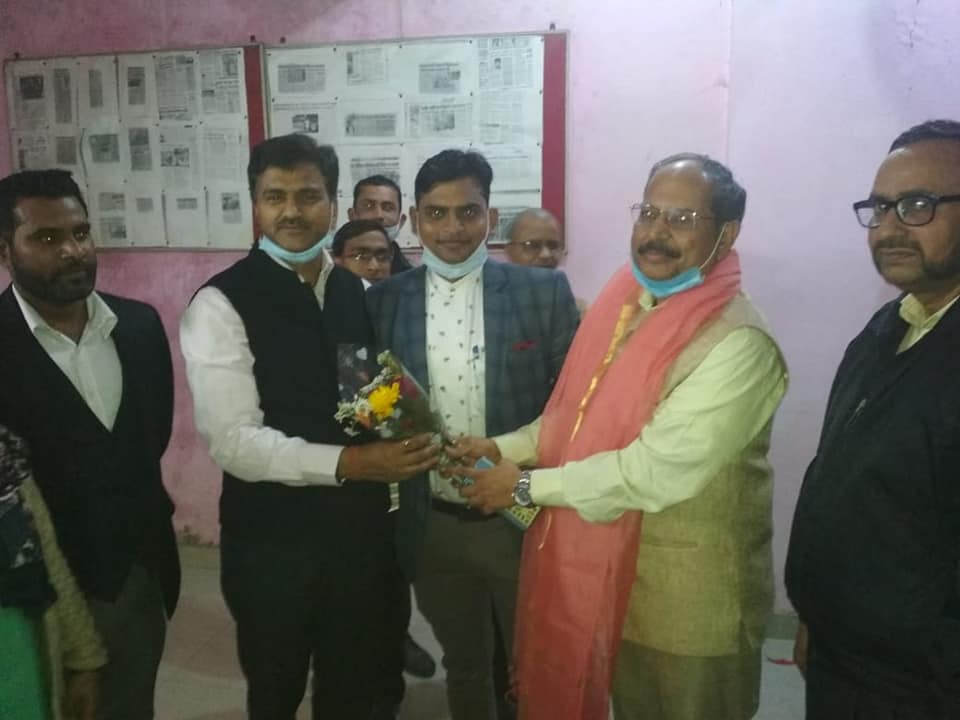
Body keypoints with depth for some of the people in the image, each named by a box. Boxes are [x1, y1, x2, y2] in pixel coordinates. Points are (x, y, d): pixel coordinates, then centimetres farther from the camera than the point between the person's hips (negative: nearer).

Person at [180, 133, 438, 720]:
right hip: (273, 540, -4)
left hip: (364, 527, 4)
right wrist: (348, 462, -27)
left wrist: (405, 438, -8)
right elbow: (234, 441, -20)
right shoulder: (220, 304, -13)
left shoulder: (357, 291, 4)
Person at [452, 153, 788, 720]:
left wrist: (527, 485, -20)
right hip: (602, 572, 7)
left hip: (685, 607, -7)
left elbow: (656, 471, -28)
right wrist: (505, 448, -3)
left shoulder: (738, 345, -23)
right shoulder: (619, 304, 2)